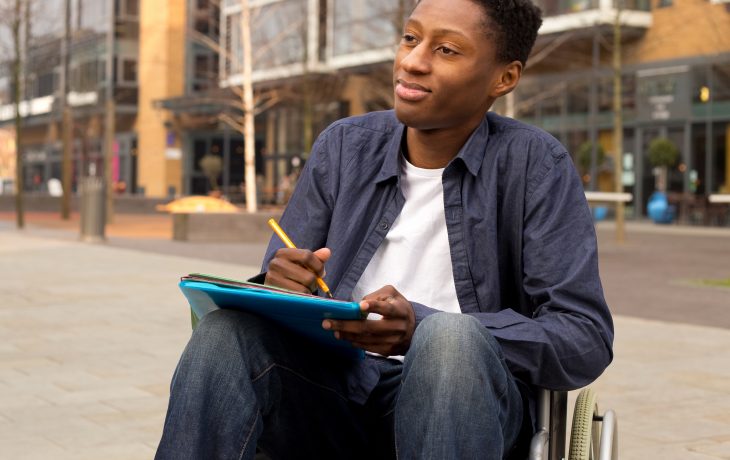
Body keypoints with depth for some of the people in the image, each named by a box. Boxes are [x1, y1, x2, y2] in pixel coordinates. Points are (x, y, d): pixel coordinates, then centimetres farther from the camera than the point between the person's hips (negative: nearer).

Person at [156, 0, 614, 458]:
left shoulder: (534, 162, -4)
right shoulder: (344, 145, 7)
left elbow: (587, 340, -11)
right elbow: (278, 284, 9)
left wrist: (422, 327, -24)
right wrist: (280, 286, -17)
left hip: (467, 402, -3)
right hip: (337, 392, 3)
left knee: (450, 338, -35)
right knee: (227, 332, -25)